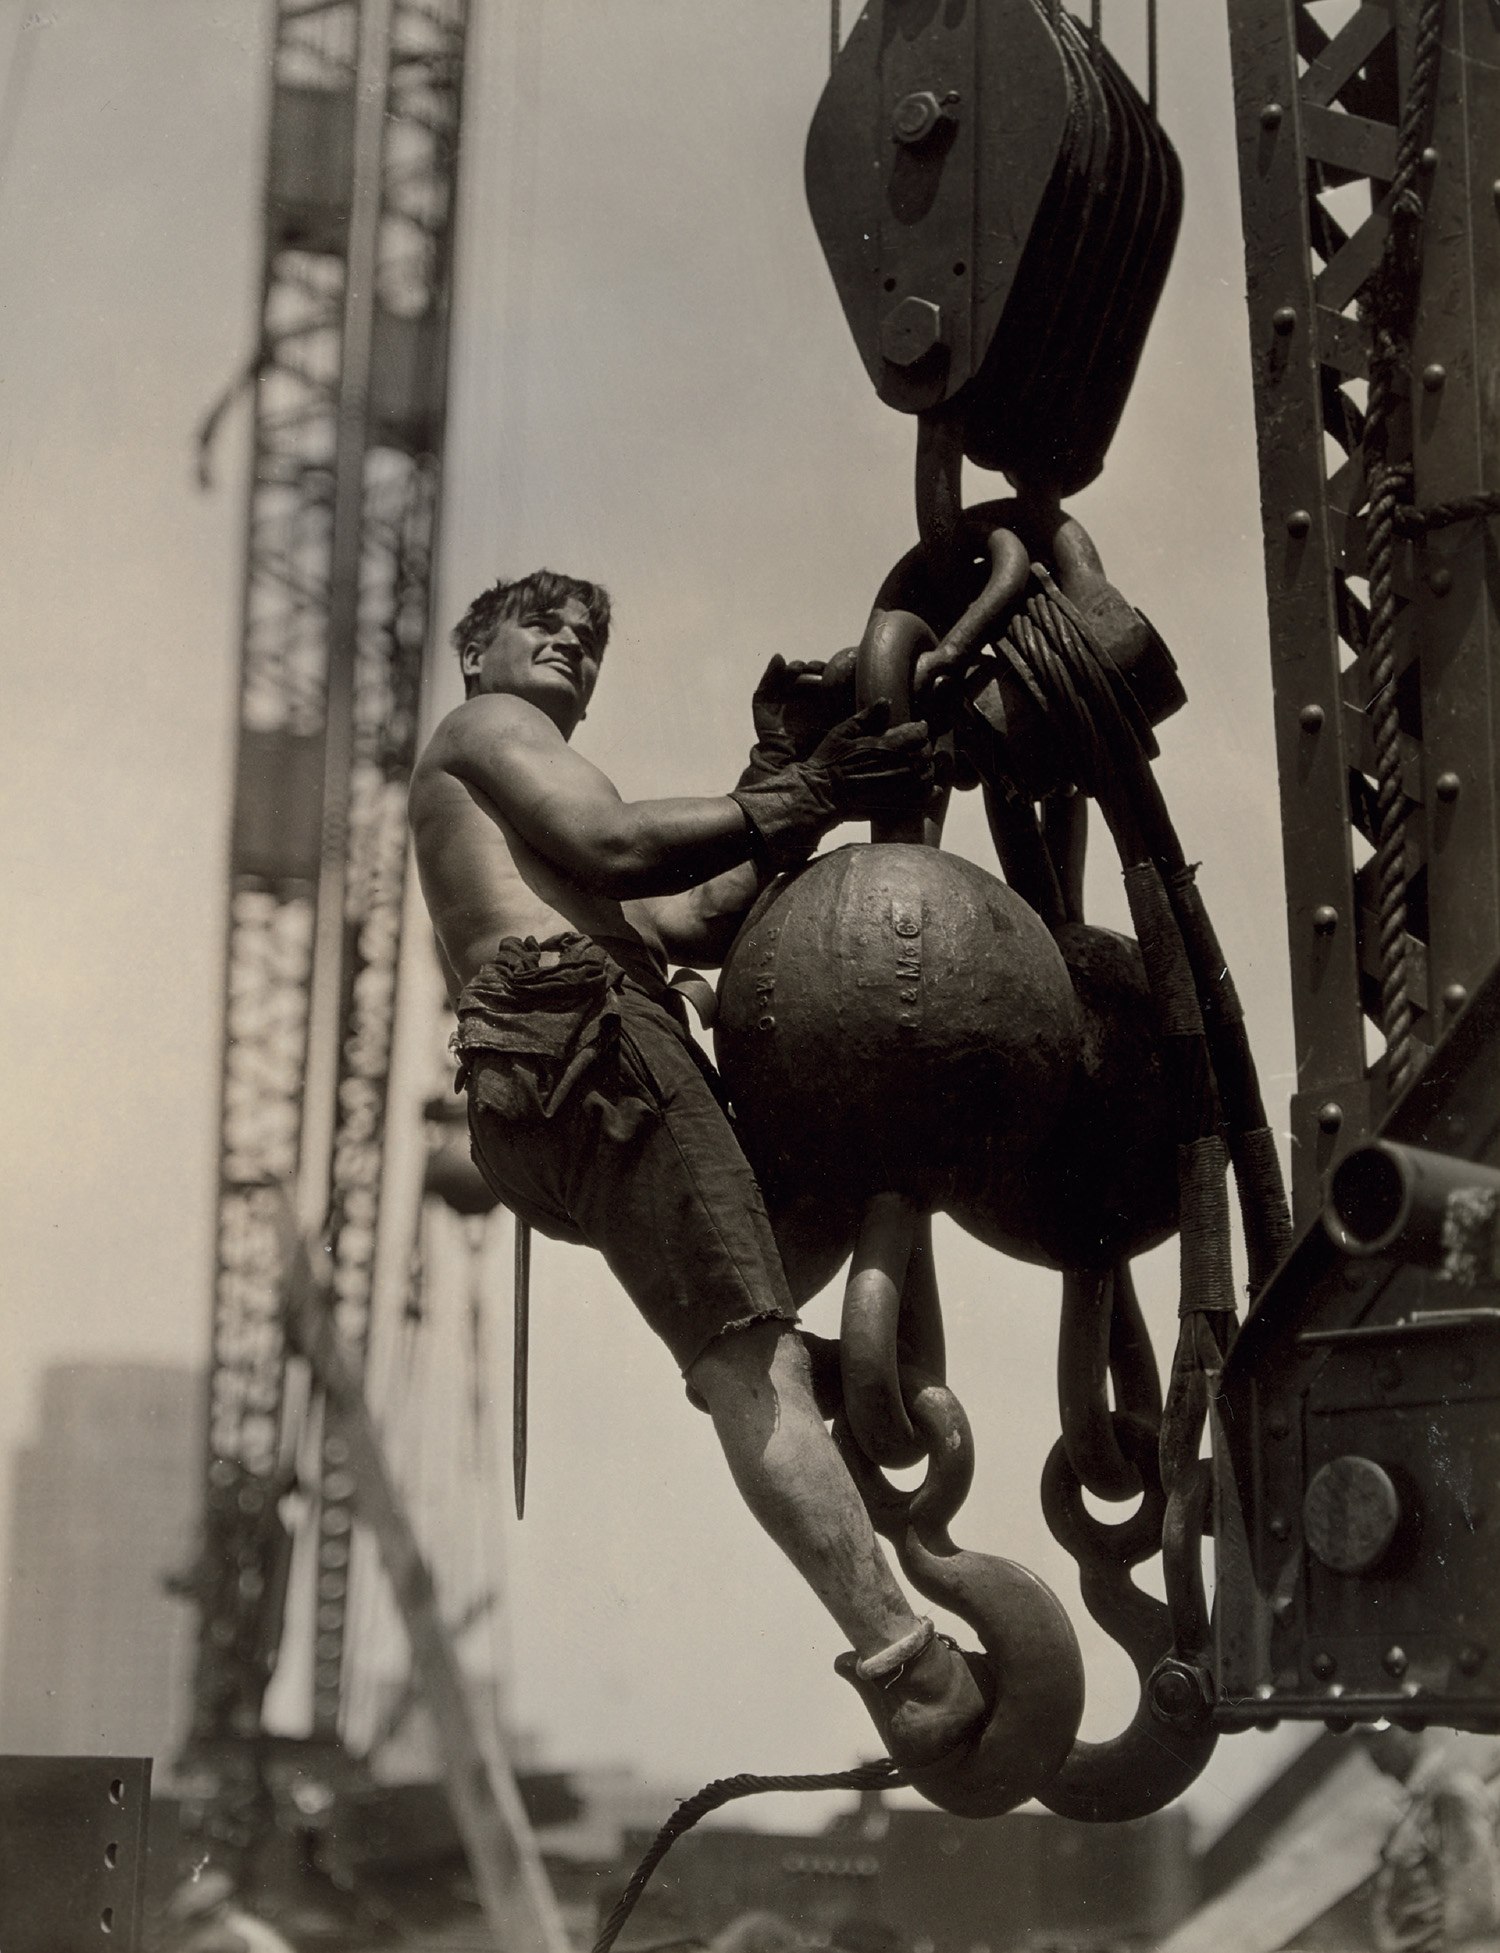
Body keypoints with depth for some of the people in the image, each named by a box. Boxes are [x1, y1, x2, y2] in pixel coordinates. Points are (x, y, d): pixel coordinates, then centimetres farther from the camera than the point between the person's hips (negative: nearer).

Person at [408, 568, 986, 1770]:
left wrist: (786, 787, 21)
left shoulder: (518, 824, 40)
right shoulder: (486, 724, 15)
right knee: (752, 1357, -21)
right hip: (581, 1032, -10)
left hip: (547, 1090, 10)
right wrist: (796, 800, -1)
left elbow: (694, 926, 26)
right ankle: (912, 1672, -30)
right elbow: (612, 846, -5)